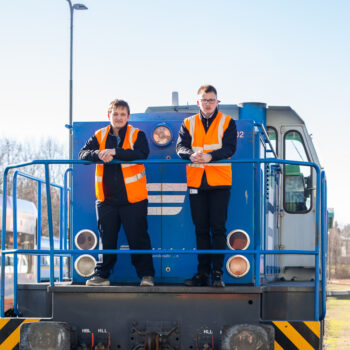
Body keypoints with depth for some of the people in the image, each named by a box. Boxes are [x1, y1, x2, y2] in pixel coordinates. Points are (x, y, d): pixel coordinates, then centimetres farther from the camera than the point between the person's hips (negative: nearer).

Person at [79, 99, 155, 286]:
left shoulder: (137, 135, 0)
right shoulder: (100, 136, 10)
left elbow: (141, 154, -18)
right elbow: (83, 154, 0)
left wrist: (114, 152, -24)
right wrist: (98, 154, -21)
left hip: (133, 199, -3)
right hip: (106, 199, 3)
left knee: (138, 239, 0)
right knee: (107, 239, 10)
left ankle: (146, 275, 7)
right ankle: (102, 275, 18)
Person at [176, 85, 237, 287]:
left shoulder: (228, 123, 6)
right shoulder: (189, 124, 13)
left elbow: (230, 148, -8)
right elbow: (181, 146, -1)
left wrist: (210, 156, -26)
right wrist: (191, 155, -24)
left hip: (219, 181, -3)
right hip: (196, 181, 3)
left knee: (218, 228, -5)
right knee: (201, 229, 7)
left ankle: (217, 273, -3)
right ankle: (203, 272, 12)